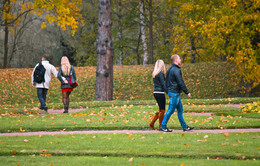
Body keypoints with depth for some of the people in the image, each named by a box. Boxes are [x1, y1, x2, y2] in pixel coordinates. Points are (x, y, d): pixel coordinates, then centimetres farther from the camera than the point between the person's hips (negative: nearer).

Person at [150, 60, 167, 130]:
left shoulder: (154, 74, 12)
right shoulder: (160, 73, -13)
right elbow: (163, 84, -16)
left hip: (155, 92, 8)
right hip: (160, 93, -8)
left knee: (161, 110, 17)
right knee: (162, 110, 1)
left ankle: (152, 123, 14)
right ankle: (161, 126, 6)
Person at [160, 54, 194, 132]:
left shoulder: (170, 69, 14)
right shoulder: (176, 70, -16)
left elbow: (167, 82, 19)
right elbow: (181, 82, -18)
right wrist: (187, 92, -12)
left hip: (171, 91, 10)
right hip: (174, 93, -10)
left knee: (180, 109, 12)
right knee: (171, 110, -5)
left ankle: (184, 126, 15)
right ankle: (163, 126, -2)